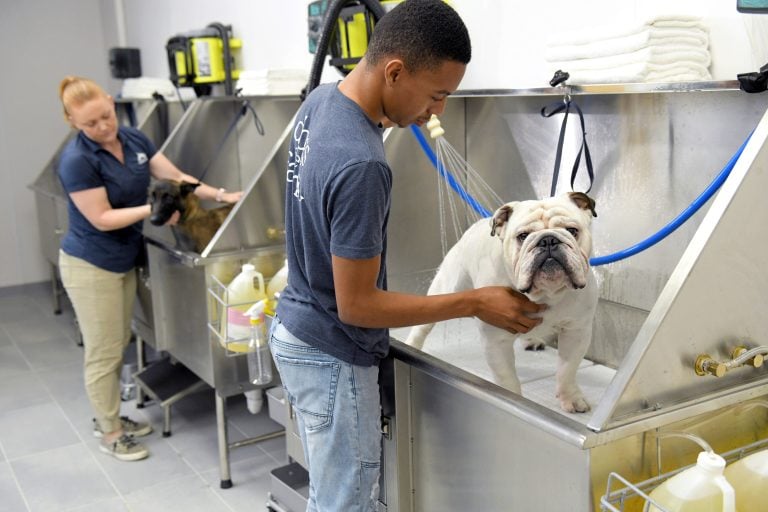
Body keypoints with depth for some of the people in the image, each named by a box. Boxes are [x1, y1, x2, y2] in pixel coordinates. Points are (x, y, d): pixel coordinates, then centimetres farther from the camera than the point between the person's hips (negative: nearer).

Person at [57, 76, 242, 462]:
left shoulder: (134, 140, -1)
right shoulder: (77, 160, -22)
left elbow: (176, 177, 1)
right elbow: (102, 219, -20)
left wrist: (220, 195, -9)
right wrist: (154, 209, -25)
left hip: (125, 261, 7)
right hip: (91, 266, -7)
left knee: (118, 345, 18)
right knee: (103, 352, 4)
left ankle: (108, 417, 35)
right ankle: (109, 433, 19)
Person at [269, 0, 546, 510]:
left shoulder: (322, 98, -3)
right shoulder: (360, 166, -32)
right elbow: (357, 305, -24)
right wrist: (476, 303, -18)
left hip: (297, 329, 9)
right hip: (332, 357, -9)